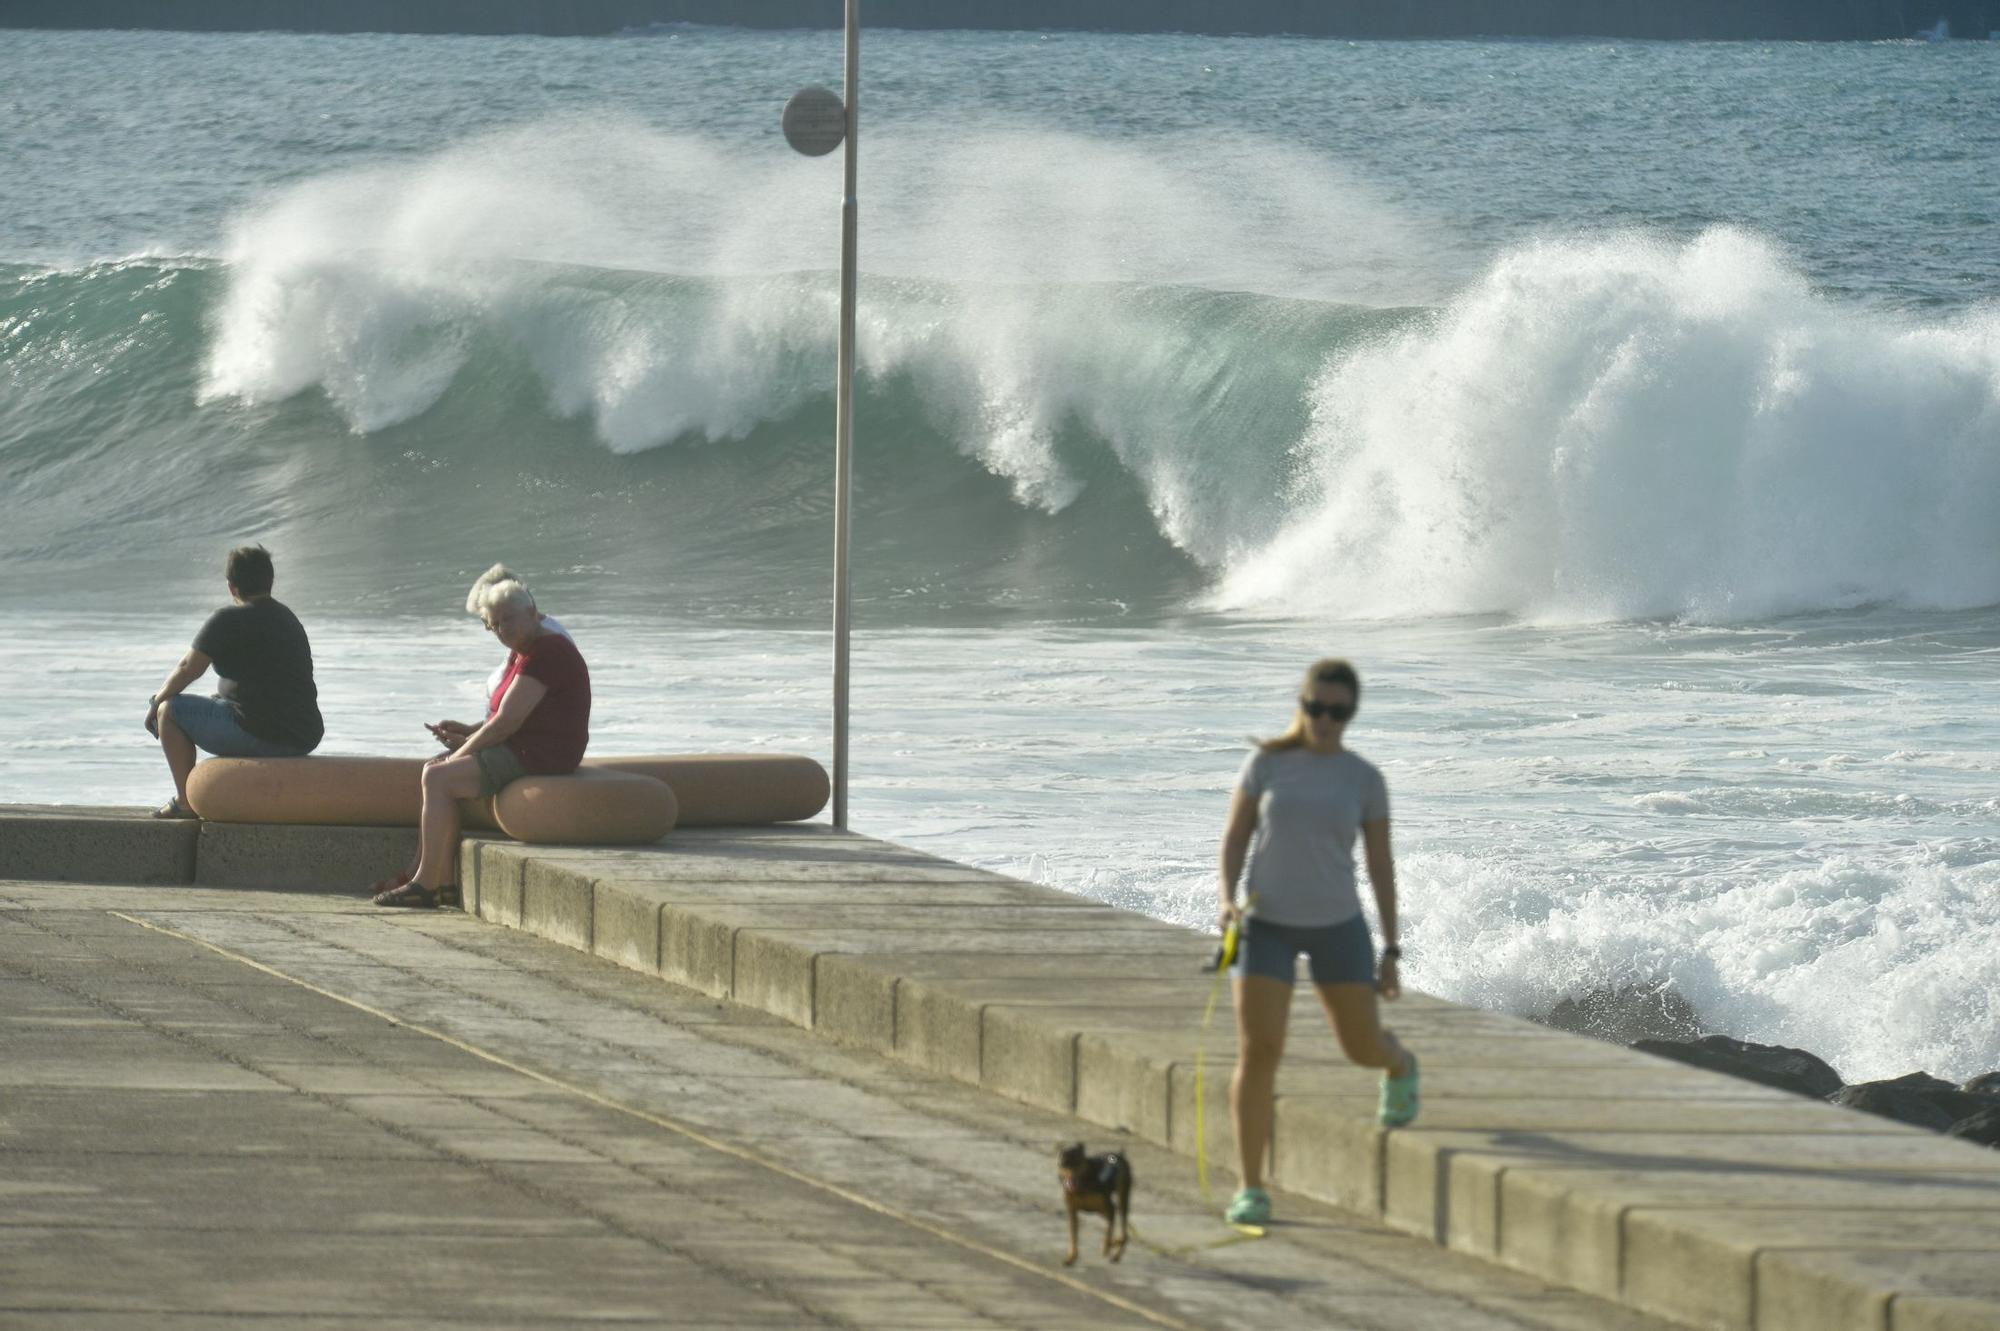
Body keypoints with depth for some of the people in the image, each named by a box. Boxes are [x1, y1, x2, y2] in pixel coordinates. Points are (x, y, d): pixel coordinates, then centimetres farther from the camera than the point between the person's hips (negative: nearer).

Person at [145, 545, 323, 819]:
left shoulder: (229, 620, -10)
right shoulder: (289, 620, 16)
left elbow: (188, 670, -5)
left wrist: (157, 702, 14)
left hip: (256, 734, -8)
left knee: (170, 710, 8)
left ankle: (185, 801, 8)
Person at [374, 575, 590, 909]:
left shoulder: (546, 654, -18)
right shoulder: (522, 653, 17)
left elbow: (506, 721, -20)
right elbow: (501, 717, 22)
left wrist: (462, 751, -9)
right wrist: (464, 736, 4)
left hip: (539, 756, -11)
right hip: (520, 752, 11)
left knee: (439, 778, -16)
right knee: (433, 771, 10)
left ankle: (426, 884, -15)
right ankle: (443, 881, 3)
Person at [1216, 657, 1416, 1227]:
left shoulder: (1365, 779, -1)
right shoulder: (1268, 763, -1)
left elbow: (1380, 864, 3)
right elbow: (1235, 836, 4)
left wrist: (1391, 951, 2)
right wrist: (1228, 899, -14)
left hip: (1337, 924, 1)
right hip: (1266, 923, -1)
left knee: (1364, 1047, 10)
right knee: (1258, 1051, -12)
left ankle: (1400, 1067, 50)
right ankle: (1251, 1188, -7)